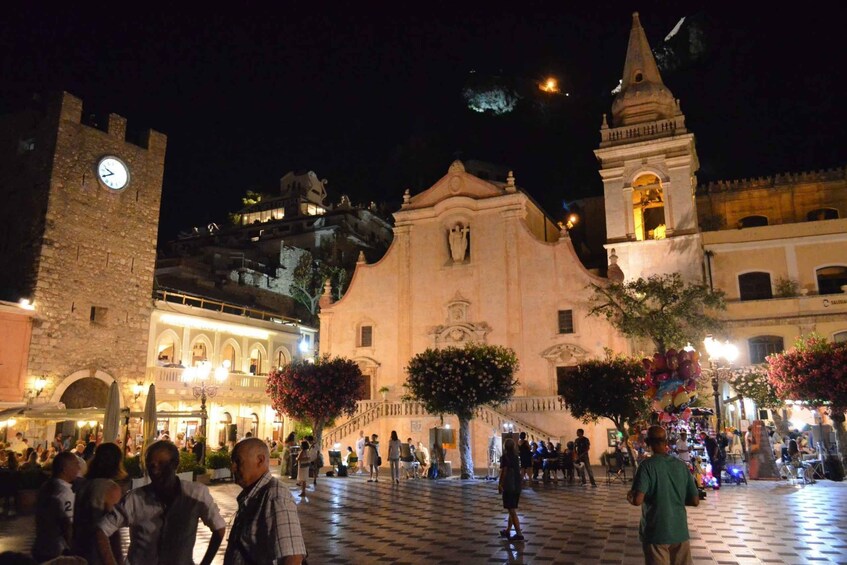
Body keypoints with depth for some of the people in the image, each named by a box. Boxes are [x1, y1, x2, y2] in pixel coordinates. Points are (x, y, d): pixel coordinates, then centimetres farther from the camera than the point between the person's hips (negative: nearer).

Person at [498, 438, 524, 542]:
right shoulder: (516, 456, 8)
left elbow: (504, 472, -14)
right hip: (517, 486, 7)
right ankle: (508, 531, 25)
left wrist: (500, 484, -8)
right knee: (512, 509, 16)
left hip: (509, 486, -7)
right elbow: (518, 471, 8)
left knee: (512, 511, -2)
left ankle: (519, 534, -3)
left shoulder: (505, 456, -12)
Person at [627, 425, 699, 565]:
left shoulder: (647, 466, -14)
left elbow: (637, 501, -22)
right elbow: (695, 501, 3)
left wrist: (630, 496, -1)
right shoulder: (682, 465, -1)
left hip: (656, 532, -4)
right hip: (680, 531, 4)